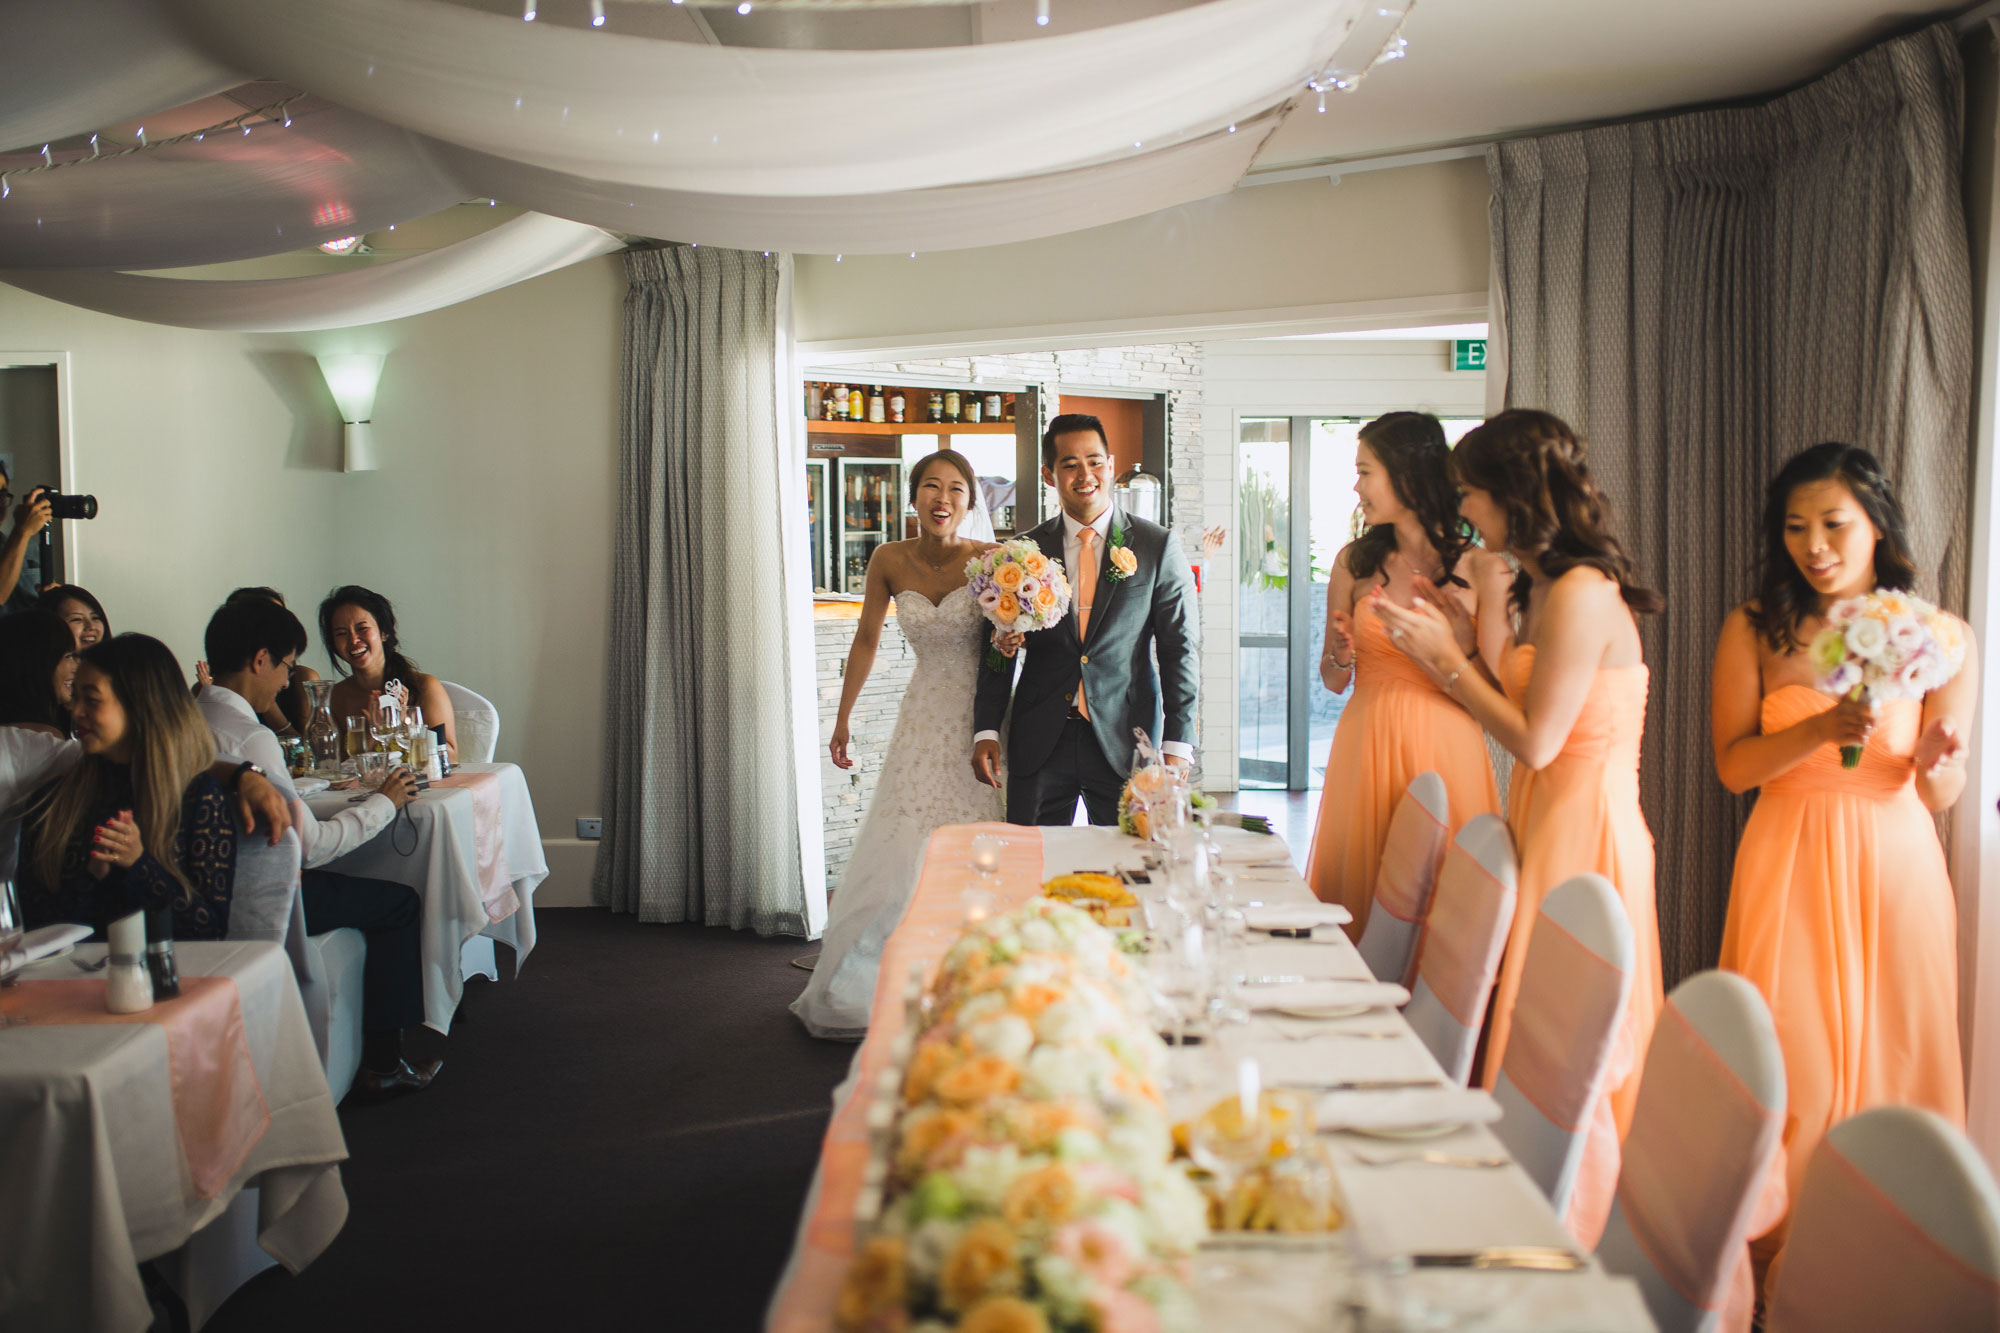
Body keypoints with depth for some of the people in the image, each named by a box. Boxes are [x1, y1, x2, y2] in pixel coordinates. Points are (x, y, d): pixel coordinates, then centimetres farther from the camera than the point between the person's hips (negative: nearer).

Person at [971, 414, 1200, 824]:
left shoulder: (1156, 546, 2)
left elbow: (1181, 648, 0)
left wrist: (1177, 744, -6)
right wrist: (986, 731, -2)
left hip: (1125, 742, -1)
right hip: (1039, 742, 1)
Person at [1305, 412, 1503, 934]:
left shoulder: (1480, 568, -1)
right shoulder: (1355, 561, 8)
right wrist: (1342, 656, -8)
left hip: (1444, 752, -2)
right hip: (1366, 748, 3)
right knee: (1361, 898, 4)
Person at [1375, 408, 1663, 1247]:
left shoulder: (1582, 593, -18)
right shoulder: (1537, 590, 12)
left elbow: (1536, 741, -18)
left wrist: (1443, 657, -11)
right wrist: (1474, 645, 8)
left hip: (1582, 832, -9)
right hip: (1547, 822, 9)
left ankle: (1570, 1248, 16)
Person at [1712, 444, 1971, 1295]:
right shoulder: (1754, 630, -1)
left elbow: (1943, 795, 0)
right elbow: (1733, 765, -4)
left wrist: (1934, 757, -24)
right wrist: (1822, 729, -21)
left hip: (1894, 868, 0)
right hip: (1789, 867, 0)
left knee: (1890, 1053, 5)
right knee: (1790, 1060, -1)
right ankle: (1779, 1246, 14)